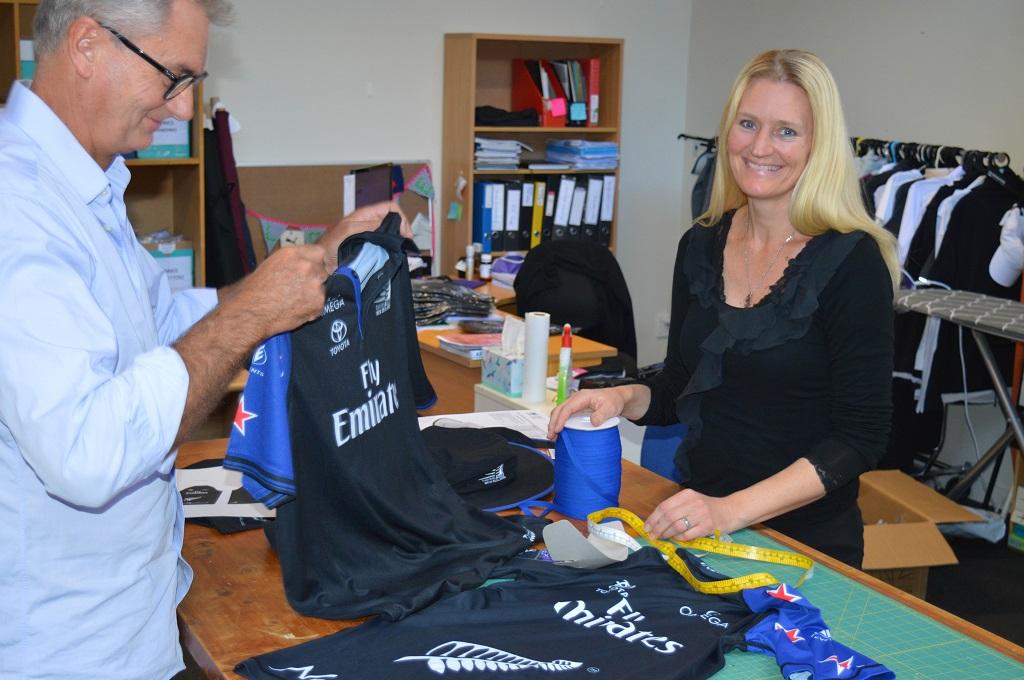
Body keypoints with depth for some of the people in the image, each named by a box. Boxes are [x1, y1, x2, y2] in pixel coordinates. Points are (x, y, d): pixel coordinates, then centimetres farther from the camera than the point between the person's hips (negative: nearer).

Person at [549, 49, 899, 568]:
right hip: (697, 527, 5)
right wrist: (623, 398, -10)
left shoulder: (852, 261, -15)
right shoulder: (701, 246, 2)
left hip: (804, 543, -4)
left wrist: (732, 511, -27)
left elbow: (860, 437, -17)